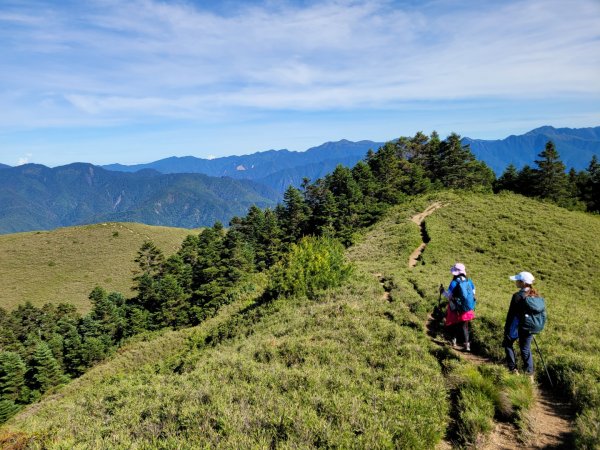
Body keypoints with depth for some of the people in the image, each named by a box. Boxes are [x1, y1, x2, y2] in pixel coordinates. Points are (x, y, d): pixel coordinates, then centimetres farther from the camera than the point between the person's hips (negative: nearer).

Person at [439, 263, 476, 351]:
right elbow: (473, 294, 7)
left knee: (453, 325, 19)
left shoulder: (453, 283, -20)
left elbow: (449, 296, -18)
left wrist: (443, 291, -3)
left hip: (455, 310, -4)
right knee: (464, 326, 13)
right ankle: (467, 344, 7)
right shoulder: (469, 282, -4)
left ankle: (454, 341, 28)